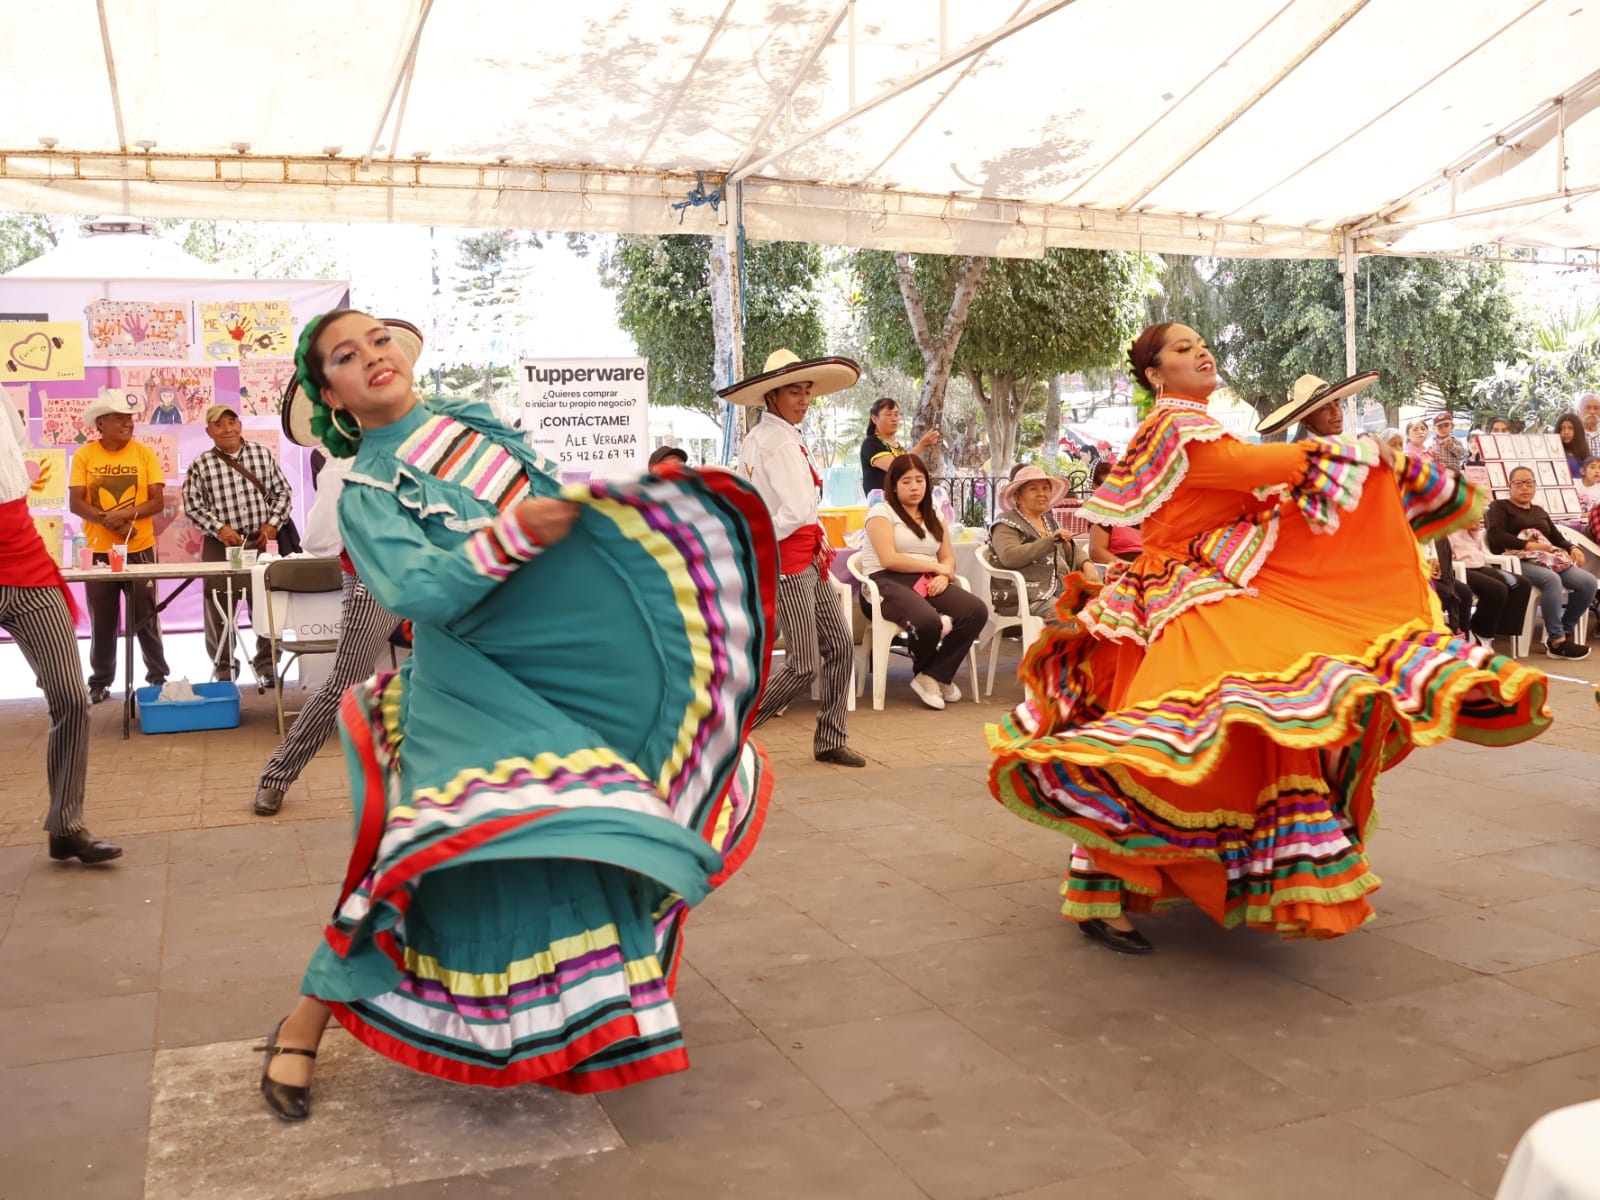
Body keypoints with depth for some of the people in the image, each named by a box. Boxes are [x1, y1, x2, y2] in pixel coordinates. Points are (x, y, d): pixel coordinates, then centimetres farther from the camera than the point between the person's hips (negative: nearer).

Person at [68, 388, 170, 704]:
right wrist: (110, 522, -19)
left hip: (140, 549, 0)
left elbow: (157, 501, -5)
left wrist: (123, 514, -20)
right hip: (99, 550, 0)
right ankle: (100, 682, 18)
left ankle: (158, 677, 15)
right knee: (102, 621, 8)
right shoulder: (84, 455, -1)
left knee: (146, 618, 6)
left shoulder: (145, 454, 0)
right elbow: (76, 503, -6)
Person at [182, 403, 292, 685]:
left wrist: (272, 524, -3)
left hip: (261, 542, 1)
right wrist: (219, 528, -13)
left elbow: (282, 492, 9)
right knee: (220, 609, 4)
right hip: (221, 546, -1)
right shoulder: (201, 465, 0)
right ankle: (224, 670, 17)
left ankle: (267, 666, 18)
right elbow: (193, 506, -1)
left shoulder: (263, 454, 5)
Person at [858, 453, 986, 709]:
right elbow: (889, 559, -11)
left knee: (978, 611, -22)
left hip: (929, 582, 6)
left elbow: (948, 558, 17)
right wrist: (936, 567, -6)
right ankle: (929, 674, -1)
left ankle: (934, 676, -11)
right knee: (928, 622, -37)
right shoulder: (881, 512, 3)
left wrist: (944, 575, -8)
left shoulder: (933, 517, 22)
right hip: (889, 583, -6)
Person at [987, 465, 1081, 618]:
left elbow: (1070, 552, 29)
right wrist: (1051, 540, -20)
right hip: (1029, 598, -7)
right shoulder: (1006, 524, 1)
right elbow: (1009, 556, -18)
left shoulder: (1049, 520, 24)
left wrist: (1086, 565, 6)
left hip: (1060, 591, 7)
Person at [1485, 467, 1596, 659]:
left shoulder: (1539, 512, 32)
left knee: (1589, 582, -18)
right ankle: (1557, 641, -34)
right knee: (1551, 579, -37)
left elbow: (1557, 537, 24)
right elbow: (1496, 536, -7)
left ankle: (1565, 629, -4)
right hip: (1518, 561, -7)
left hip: (1550, 560, 7)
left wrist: (1572, 548, 2)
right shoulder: (1500, 507, 10)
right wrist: (1529, 545, -13)